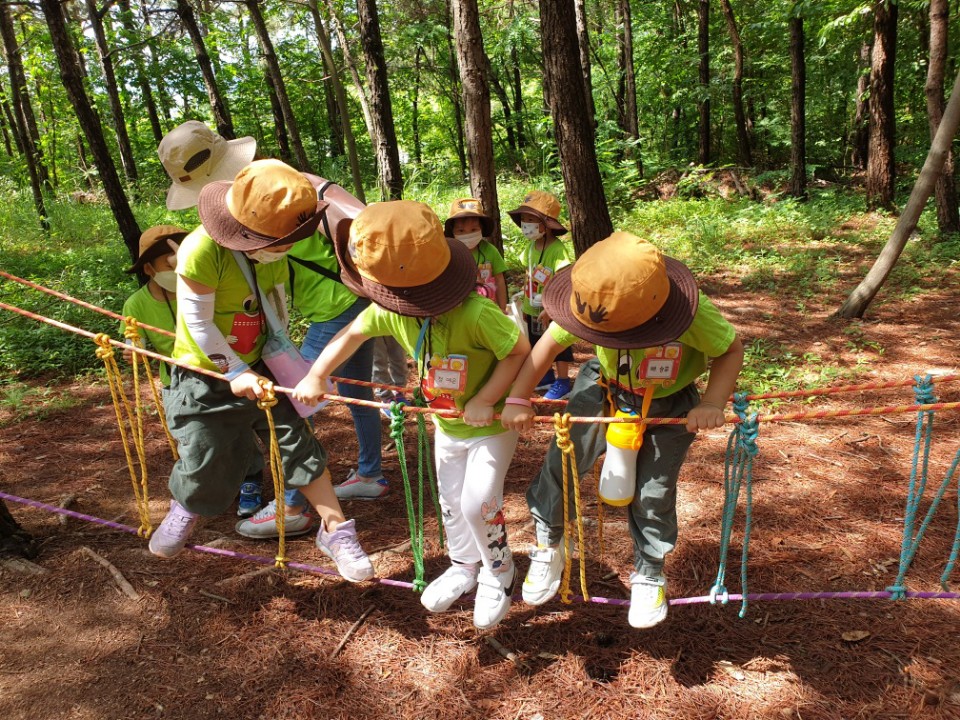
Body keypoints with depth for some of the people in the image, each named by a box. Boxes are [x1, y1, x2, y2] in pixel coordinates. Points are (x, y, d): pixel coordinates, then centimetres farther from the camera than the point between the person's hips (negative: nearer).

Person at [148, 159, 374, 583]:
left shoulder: (273, 256, -6)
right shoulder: (201, 251, -26)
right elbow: (198, 323, -21)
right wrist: (235, 373, -19)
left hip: (255, 368, 5)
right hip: (204, 377, -4)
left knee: (298, 443, 0)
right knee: (206, 464, 4)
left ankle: (335, 530, 10)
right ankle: (183, 512, 41)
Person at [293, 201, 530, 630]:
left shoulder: (476, 314, -37)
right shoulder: (390, 312, -16)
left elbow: (519, 351, -29)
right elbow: (353, 334, 1)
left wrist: (484, 402, -30)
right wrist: (315, 376, -1)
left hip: (492, 424, -6)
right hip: (446, 425, 7)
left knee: (477, 504, -11)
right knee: (450, 501, 17)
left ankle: (499, 573, 20)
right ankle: (465, 566, 43)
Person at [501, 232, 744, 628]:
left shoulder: (692, 313, -35)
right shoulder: (593, 306, -29)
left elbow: (732, 349, -18)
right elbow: (550, 342, -16)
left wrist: (712, 404, -30)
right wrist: (517, 399, -19)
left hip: (668, 405, -1)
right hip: (604, 389, 2)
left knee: (654, 491, 1)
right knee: (561, 460, -7)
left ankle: (649, 574, 29)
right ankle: (547, 545, 19)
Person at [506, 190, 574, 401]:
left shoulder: (558, 249, -24)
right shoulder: (531, 246, 0)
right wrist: (526, 301, 11)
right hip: (533, 309, 8)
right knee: (538, 345, 20)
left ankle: (562, 383, 21)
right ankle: (546, 376, 37)